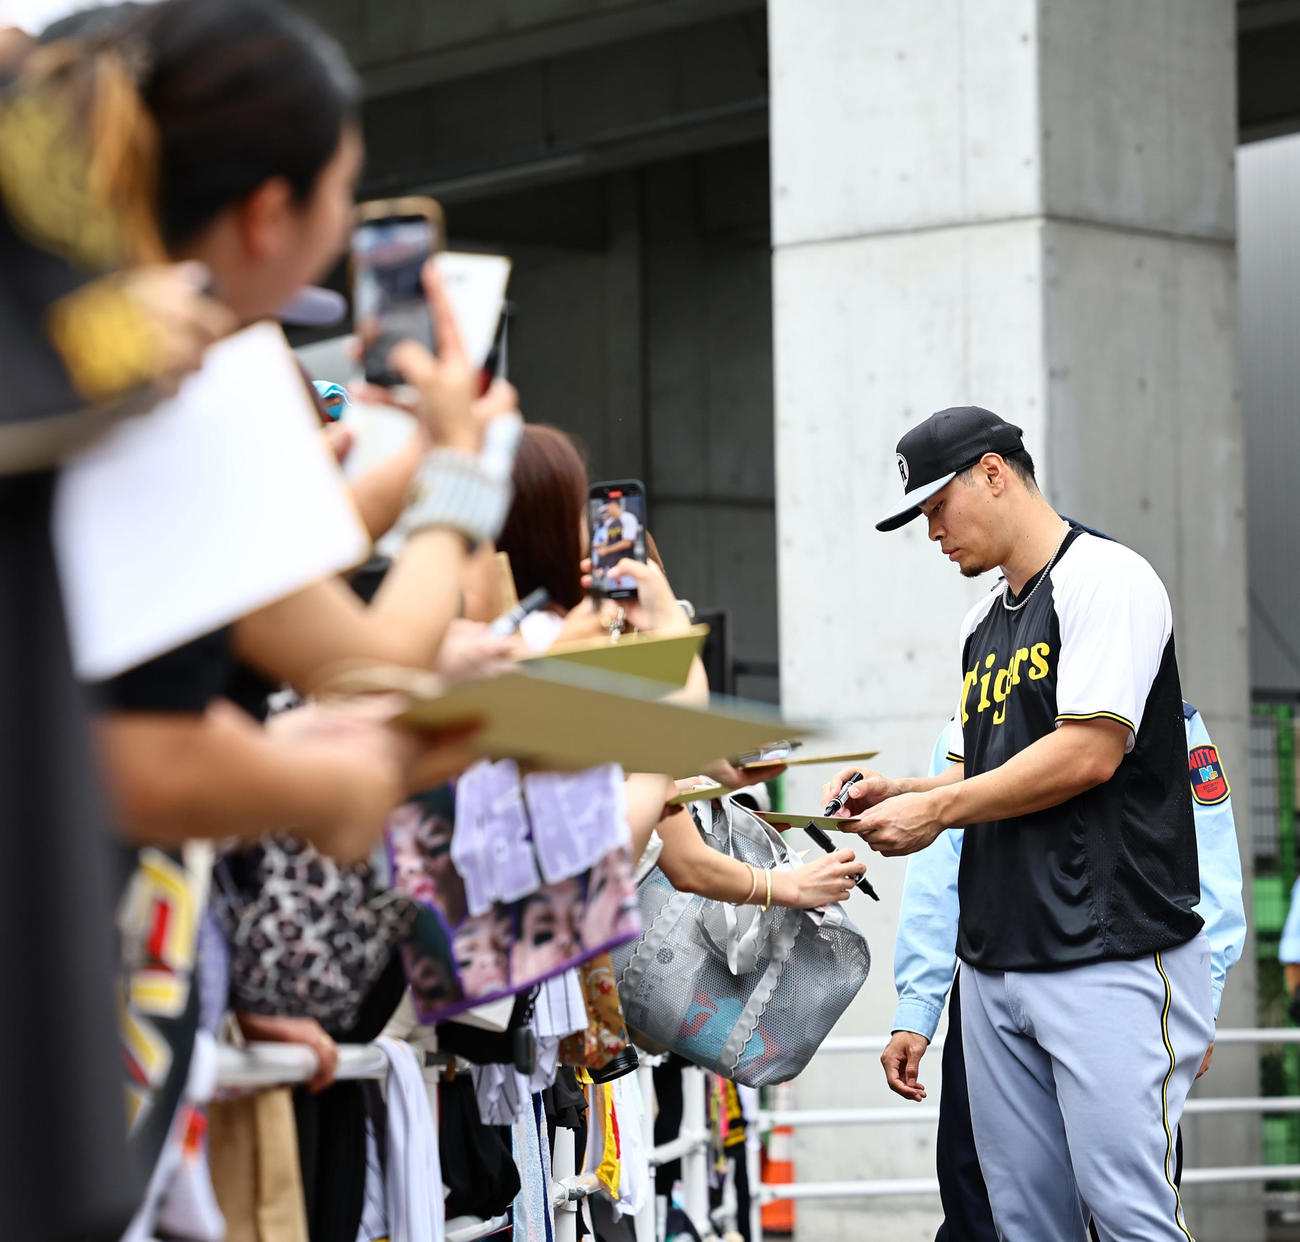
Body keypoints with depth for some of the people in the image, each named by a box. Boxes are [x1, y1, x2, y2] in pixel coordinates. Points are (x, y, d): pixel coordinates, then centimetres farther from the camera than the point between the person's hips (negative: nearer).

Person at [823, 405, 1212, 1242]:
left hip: (1111, 960, -8)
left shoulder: (1105, 578, -6)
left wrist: (935, 809, -8)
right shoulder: (985, 625, 21)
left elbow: (1089, 753, -15)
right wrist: (897, 792, 7)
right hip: (997, 965, 8)